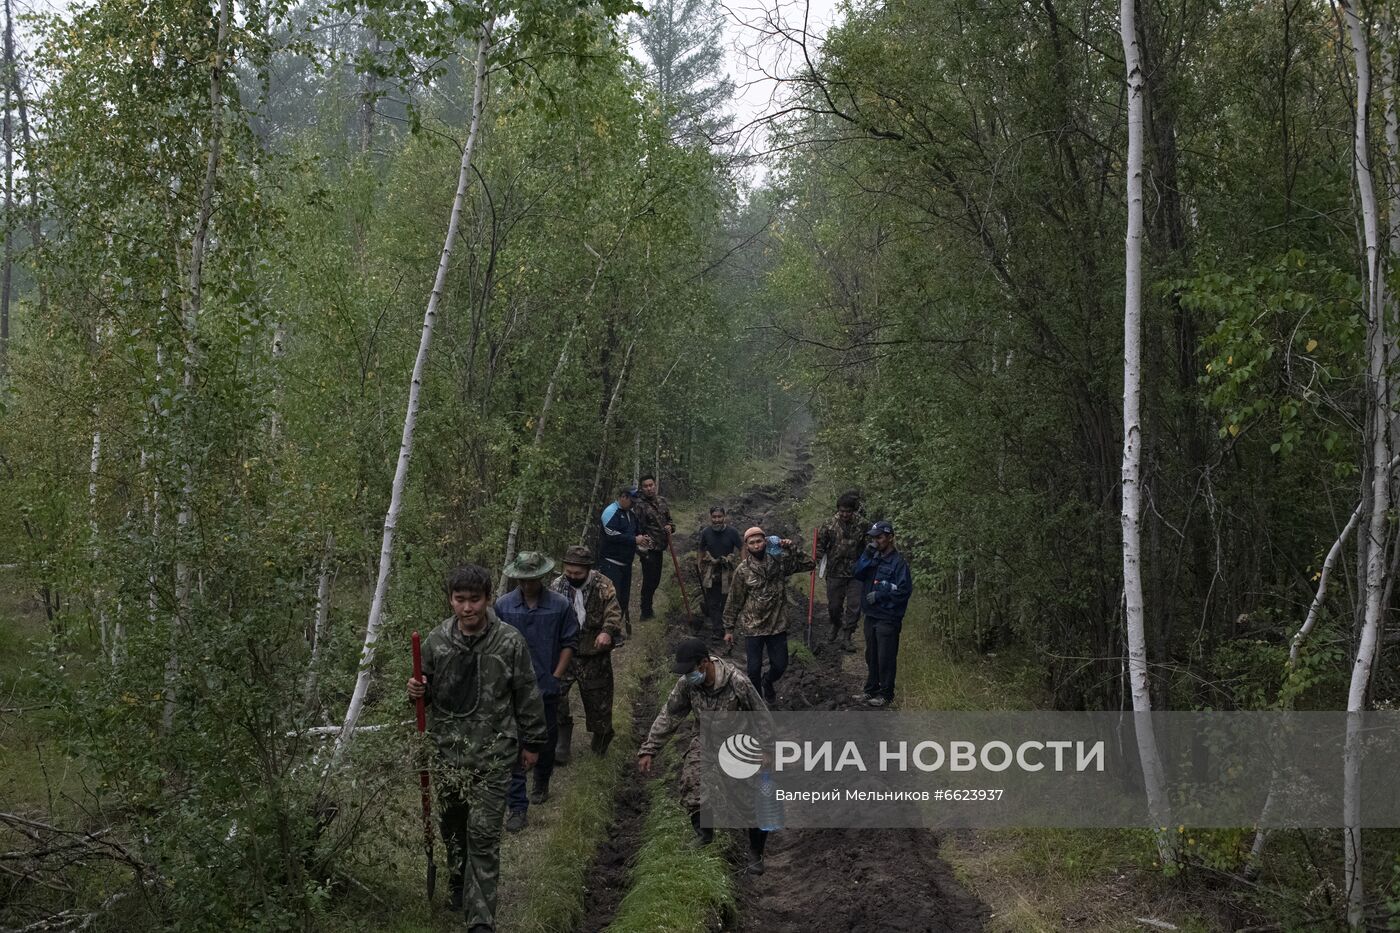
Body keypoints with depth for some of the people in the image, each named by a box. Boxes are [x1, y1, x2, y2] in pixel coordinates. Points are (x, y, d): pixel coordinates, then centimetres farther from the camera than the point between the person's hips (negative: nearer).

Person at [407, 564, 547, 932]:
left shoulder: (510, 642, -9)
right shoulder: (437, 640, -1)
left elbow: (527, 696, 1)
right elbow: (429, 689, 13)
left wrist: (532, 741, 5)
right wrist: (417, 691, -10)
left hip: (492, 753, -3)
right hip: (448, 748, 3)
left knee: (483, 834, -7)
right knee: (452, 823, 16)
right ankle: (459, 883, 42)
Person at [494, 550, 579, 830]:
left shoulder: (560, 606, -6)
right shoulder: (503, 605, -5)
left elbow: (569, 642, 1)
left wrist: (556, 676, -4)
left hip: (547, 688, 1)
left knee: (547, 740, 18)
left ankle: (542, 784, 44)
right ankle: (517, 807, -2)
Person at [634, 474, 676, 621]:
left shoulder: (662, 501, 8)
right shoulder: (639, 505, -14)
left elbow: (669, 519, 20)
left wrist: (670, 527, -3)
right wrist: (642, 549, -22)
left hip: (659, 547, 7)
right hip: (648, 549, -7)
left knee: (655, 580, 16)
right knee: (649, 580, -2)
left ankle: (647, 609, 31)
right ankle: (646, 612, 10)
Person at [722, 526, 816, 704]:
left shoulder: (780, 561, -6)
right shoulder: (742, 570, -10)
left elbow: (809, 564, -8)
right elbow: (734, 601, -3)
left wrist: (791, 549, -20)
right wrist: (729, 629, 0)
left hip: (777, 625, 2)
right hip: (753, 627, -2)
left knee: (780, 665, 10)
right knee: (754, 668, 3)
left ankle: (768, 682, 44)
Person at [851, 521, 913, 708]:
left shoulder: (899, 562, -13)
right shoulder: (873, 558, 9)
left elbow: (904, 590, -17)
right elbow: (856, 573, -2)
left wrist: (879, 595, -16)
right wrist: (867, 555, -13)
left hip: (888, 618, -7)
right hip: (871, 615, 7)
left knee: (886, 658, 1)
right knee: (871, 656, 17)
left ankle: (886, 694, 12)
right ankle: (871, 689, 29)